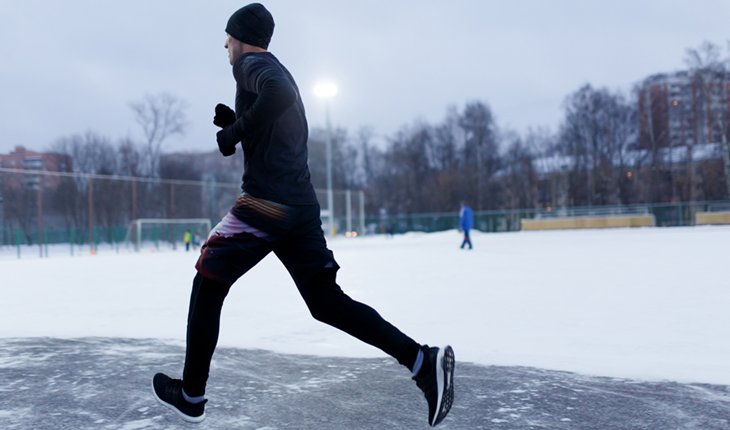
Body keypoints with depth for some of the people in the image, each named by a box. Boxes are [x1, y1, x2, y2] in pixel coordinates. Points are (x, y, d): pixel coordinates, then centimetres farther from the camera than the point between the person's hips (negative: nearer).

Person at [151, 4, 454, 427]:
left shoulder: (251, 63, -2)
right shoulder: (277, 72, 27)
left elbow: (278, 94, -26)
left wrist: (234, 131, -14)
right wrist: (235, 124, 18)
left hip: (264, 203, -8)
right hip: (302, 206, 8)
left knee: (208, 285, 9)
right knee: (326, 301, 4)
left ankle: (191, 395, 17)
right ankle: (423, 360, -8)